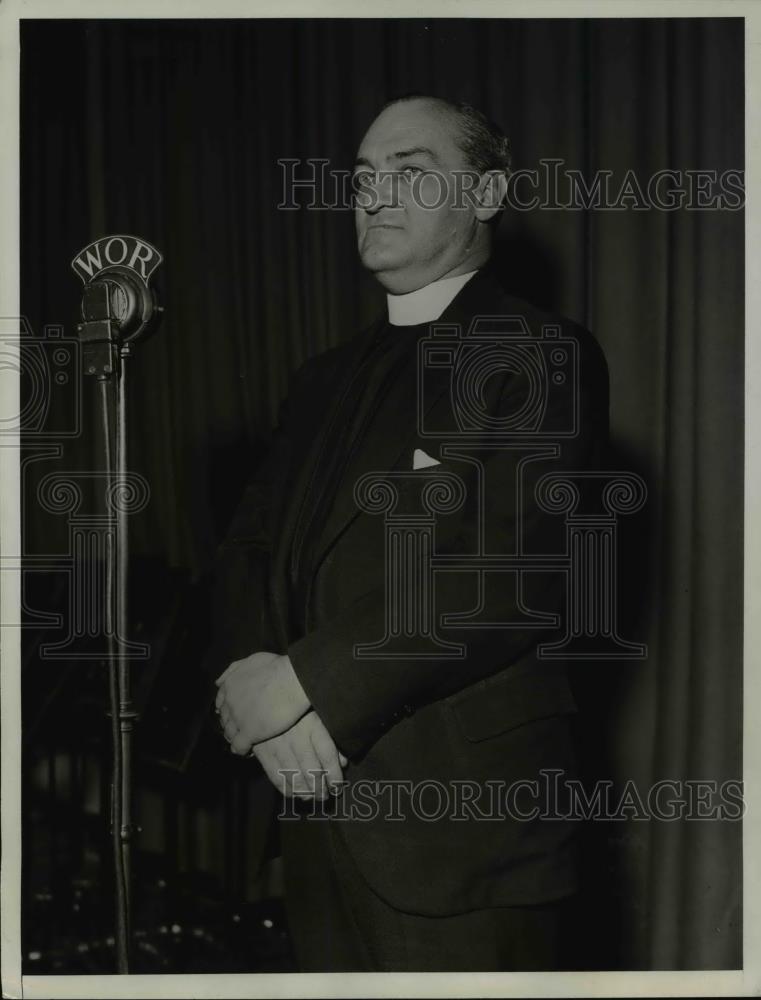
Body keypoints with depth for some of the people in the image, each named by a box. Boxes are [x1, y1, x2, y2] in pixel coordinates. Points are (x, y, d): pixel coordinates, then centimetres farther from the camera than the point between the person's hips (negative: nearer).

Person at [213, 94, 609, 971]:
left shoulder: (544, 357, -6)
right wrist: (254, 677, -9)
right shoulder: (327, 378, 17)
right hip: (318, 802, 6)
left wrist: (303, 682, -16)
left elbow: (506, 578, -17)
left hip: (464, 825, -6)